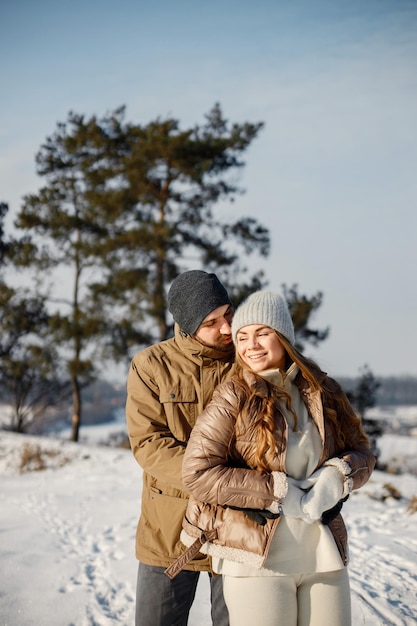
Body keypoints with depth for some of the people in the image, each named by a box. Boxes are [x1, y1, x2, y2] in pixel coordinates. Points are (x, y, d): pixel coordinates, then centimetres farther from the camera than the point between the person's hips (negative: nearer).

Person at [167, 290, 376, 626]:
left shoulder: (323, 391, 4)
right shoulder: (232, 398, -8)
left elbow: (361, 451, 11)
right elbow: (198, 472, -14)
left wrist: (337, 476, -11)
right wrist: (280, 493, -16)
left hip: (325, 556, 4)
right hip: (257, 560, -4)